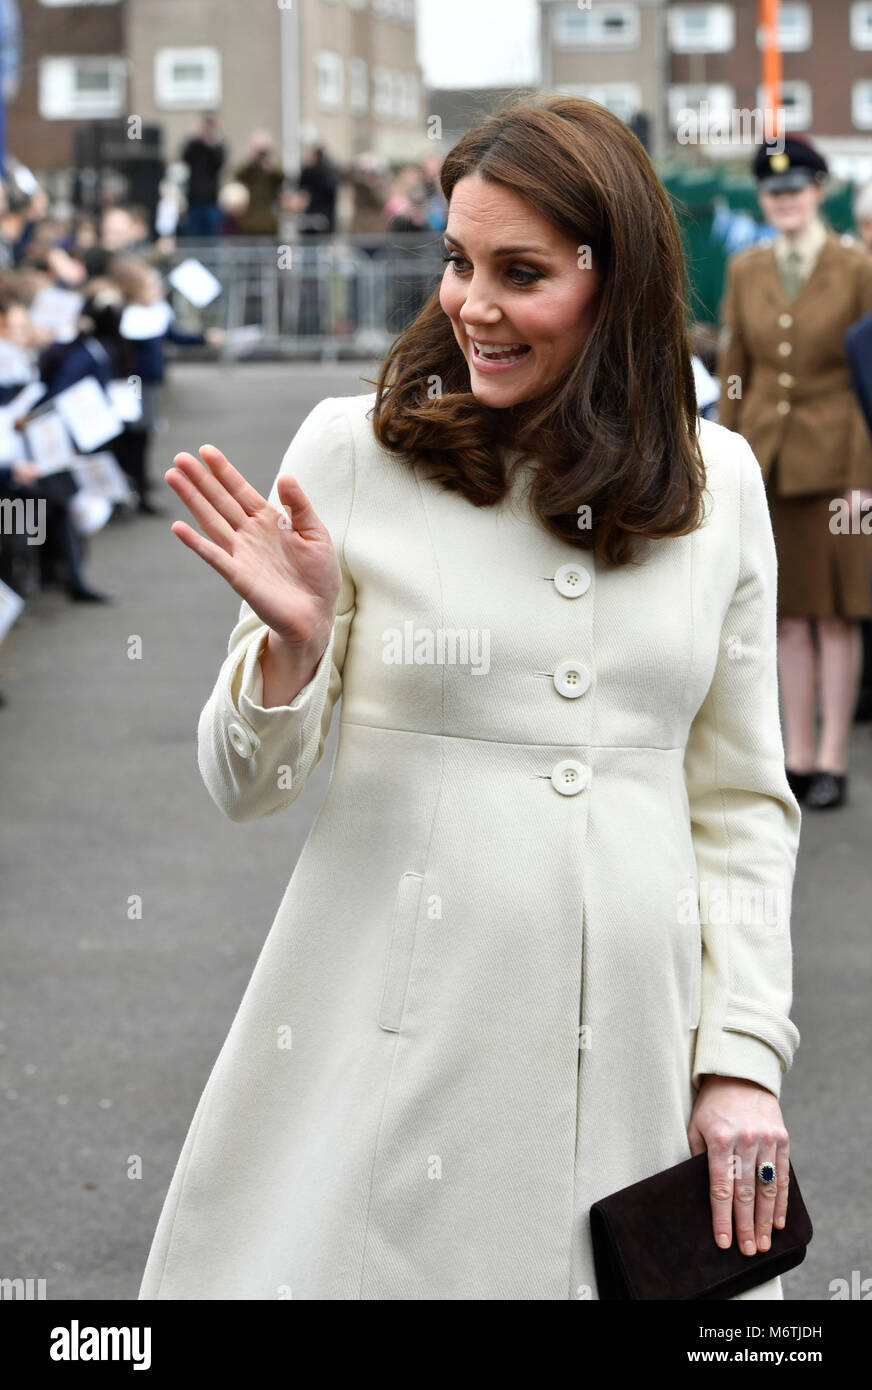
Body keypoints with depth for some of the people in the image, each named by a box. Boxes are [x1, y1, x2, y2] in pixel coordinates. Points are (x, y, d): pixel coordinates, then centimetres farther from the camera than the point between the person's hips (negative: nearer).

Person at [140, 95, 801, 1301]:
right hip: (394, 1053, -2)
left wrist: (743, 1057, 1)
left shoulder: (718, 482, 4)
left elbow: (744, 804, 8)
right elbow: (245, 790, 0)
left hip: (635, 1051, 2)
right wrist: (294, 646, -19)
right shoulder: (352, 452, -4)